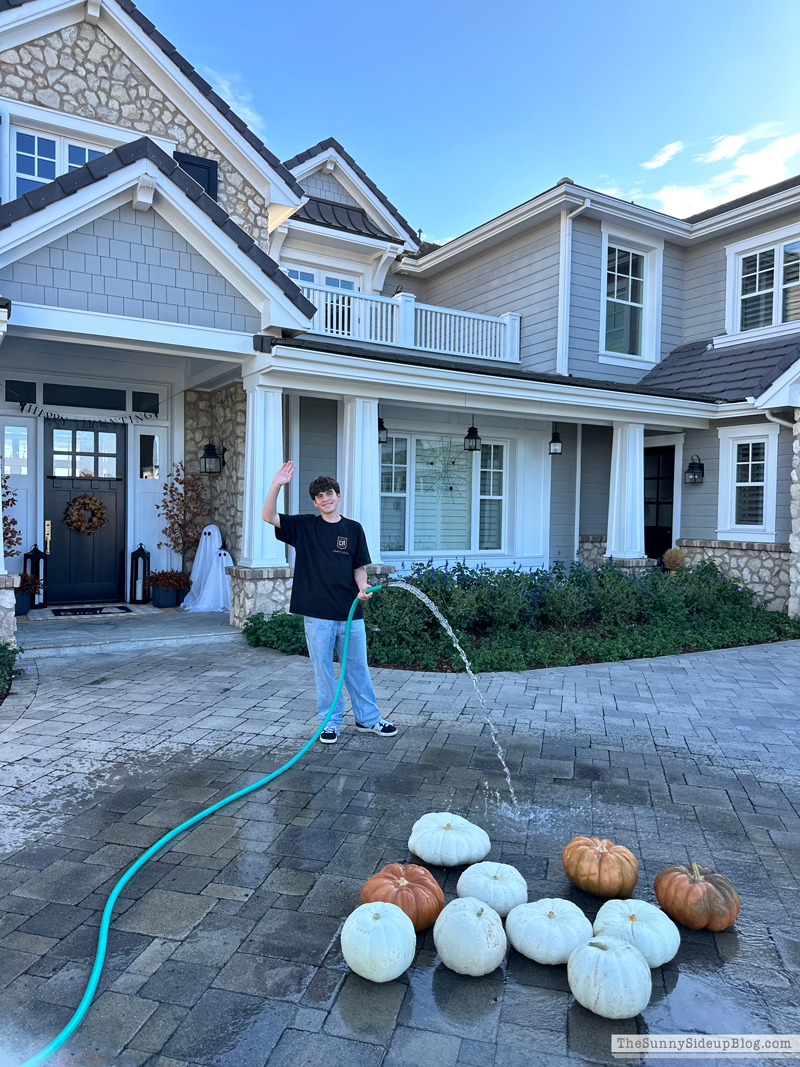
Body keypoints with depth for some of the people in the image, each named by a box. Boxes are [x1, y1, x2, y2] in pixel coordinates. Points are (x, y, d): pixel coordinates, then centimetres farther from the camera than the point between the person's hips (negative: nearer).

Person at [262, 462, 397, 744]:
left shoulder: (353, 529, 7)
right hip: (317, 614, -1)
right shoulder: (304, 526, 3)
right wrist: (277, 485, -19)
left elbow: (359, 567, 11)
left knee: (358, 667, 11)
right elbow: (268, 516, -7)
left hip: (350, 613, 1)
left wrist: (363, 588, -9)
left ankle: (368, 718, 26)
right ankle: (331, 722, 21)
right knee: (323, 668, 7)